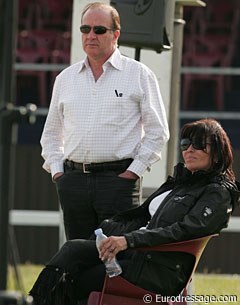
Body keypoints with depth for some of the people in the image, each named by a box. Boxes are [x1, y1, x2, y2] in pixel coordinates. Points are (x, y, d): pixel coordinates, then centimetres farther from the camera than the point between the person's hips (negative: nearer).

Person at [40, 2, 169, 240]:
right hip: (73, 180, 4)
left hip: (119, 178, -4)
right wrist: (56, 170, 9)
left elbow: (157, 130, 2)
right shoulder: (66, 78, 15)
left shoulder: (139, 74, 3)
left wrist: (134, 170, -6)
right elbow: (51, 133, 23)